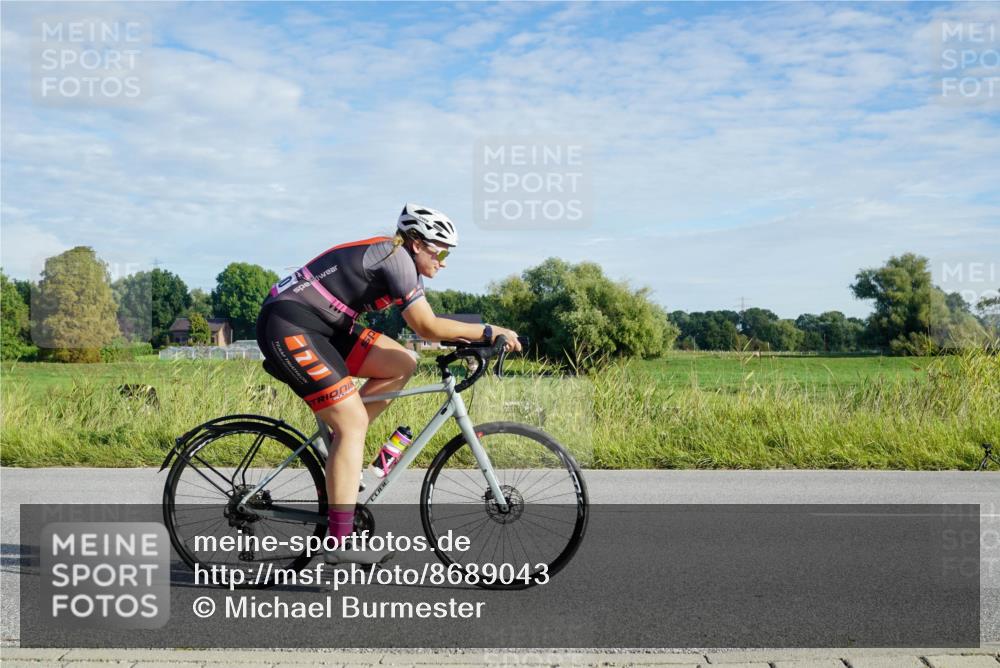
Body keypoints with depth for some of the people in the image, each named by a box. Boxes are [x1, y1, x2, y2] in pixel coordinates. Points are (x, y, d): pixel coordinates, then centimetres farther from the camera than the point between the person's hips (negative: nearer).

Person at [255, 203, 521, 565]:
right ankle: (341, 544, -12)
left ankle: (340, 444, 8)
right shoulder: (396, 256, -16)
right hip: (288, 326, -10)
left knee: (403, 364, 4)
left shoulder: (398, 259, 14)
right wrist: (489, 332, -11)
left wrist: (470, 342, 5)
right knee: (354, 421, -13)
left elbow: (425, 324, 16)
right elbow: (428, 327, -19)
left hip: (321, 326, 10)